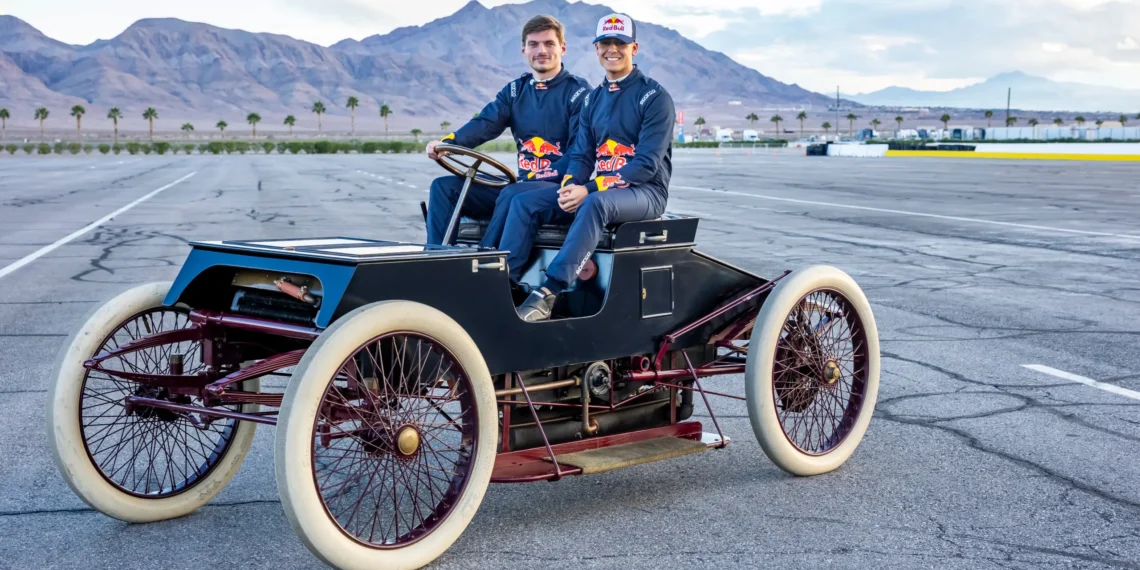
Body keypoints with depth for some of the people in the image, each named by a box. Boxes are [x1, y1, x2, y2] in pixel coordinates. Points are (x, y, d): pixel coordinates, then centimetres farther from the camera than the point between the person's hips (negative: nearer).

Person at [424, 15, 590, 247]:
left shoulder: (578, 92, -4)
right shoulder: (515, 90, 14)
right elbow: (485, 123, -2)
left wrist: (539, 178, -25)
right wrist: (446, 142, -22)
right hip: (522, 183, 7)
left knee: (513, 195, -38)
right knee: (444, 187, -4)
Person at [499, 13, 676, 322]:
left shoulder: (654, 97, -6)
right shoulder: (593, 99, 15)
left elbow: (647, 164, -15)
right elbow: (581, 155, 11)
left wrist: (590, 189, -22)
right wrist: (569, 187, -13)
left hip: (645, 191, -6)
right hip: (601, 189, 7)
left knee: (597, 203, -39)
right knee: (525, 202, -11)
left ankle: (548, 293, -43)